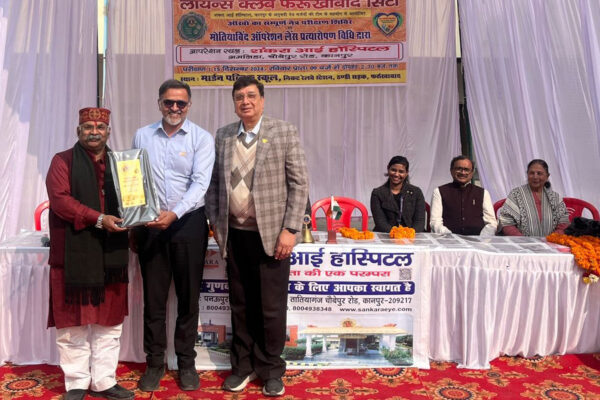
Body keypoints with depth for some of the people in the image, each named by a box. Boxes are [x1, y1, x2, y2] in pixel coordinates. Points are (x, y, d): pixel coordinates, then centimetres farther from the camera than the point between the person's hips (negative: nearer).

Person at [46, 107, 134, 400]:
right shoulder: (63, 161, 2)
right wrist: (98, 219, -20)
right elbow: (60, 199, -11)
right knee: (73, 321, 4)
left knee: (109, 321, 8)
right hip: (75, 253, -4)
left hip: (111, 254, 4)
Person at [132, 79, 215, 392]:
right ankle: (154, 363, 24)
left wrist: (174, 214, -25)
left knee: (188, 296, 8)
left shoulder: (202, 138, -2)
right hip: (150, 223, 2)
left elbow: (200, 183, -12)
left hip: (188, 223, -1)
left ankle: (186, 363, 24)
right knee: (153, 296, 9)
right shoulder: (142, 136, 5)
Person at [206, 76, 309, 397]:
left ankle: (271, 370, 23)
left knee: (271, 307, 4)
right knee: (240, 306, 13)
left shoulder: (284, 132, -2)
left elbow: (299, 183, -5)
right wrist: (215, 223, 6)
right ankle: (242, 366, 29)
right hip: (234, 235, 3)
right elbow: (214, 182, 13)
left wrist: (289, 229, -11)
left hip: (271, 234, -3)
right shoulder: (222, 136, 9)